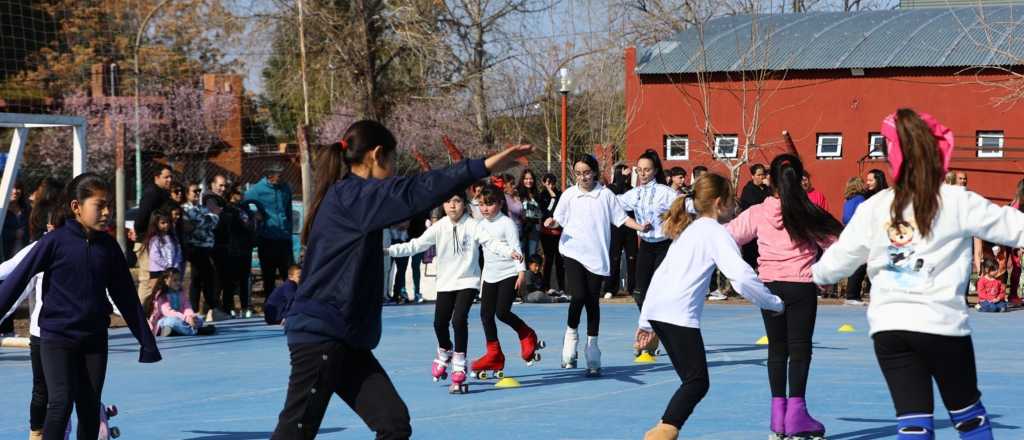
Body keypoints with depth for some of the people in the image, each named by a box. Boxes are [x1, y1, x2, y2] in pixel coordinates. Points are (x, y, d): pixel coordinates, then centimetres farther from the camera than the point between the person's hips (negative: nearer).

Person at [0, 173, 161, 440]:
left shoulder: (108, 246, 3)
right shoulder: (55, 242, -10)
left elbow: (126, 296, 9)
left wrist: (146, 341, 11)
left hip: (94, 339, 4)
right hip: (56, 337, -4)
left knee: (90, 408, 6)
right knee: (61, 402, -15)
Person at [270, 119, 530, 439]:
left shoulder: (351, 197, 15)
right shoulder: (350, 194, -15)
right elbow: (413, 193, -28)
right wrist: (484, 167, -32)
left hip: (347, 341, 10)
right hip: (319, 336, -10)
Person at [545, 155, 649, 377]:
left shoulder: (605, 194, 5)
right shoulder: (570, 194, 5)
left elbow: (621, 218, 9)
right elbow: (559, 218, 8)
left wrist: (639, 226, -5)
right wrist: (551, 222, -14)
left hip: (597, 256, 1)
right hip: (573, 252, -1)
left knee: (592, 302, 3)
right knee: (578, 296, -17)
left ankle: (593, 353, 10)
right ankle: (571, 334, 10)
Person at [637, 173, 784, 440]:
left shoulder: (688, 230, 24)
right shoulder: (717, 233, -2)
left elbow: (661, 273, 25)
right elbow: (742, 276, -15)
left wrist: (647, 322, 27)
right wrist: (773, 304, -3)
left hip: (656, 309, 9)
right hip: (679, 314, -9)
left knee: (693, 381, 14)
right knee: (697, 383, -9)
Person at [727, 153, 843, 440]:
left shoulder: (758, 214, -3)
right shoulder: (809, 215, -6)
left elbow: (727, 236, 3)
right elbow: (837, 241, 0)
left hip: (770, 286, 2)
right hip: (801, 287, -2)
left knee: (777, 349, 11)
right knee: (800, 348, 1)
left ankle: (778, 413, 14)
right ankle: (796, 412, -2)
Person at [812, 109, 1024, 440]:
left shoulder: (874, 208, 4)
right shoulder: (957, 203, -4)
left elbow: (837, 261, 11)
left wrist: (818, 273, 33)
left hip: (888, 326, 2)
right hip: (943, 323, -2)